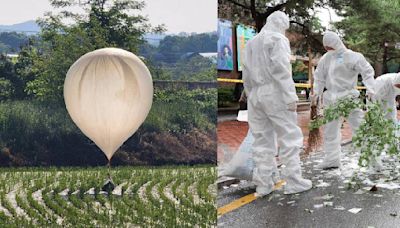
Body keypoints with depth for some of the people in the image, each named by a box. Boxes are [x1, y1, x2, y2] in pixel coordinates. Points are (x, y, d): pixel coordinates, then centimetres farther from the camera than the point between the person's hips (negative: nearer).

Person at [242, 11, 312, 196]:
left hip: (255, 95, 7)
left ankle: (263, 184, 8)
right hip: (274, 93, -7)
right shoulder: (278, 39, -2)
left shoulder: (251, 43, 19)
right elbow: (281, 70, -13)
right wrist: (291, 97, -13)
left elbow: (246, 76, 17)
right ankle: (293, 181, 0)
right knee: (289, 136, 0)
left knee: (262, 140, 7)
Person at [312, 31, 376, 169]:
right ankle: (332, 159, 23)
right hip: (331, 99, 5)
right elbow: (319, 77, 15)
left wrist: (371, 90, -17)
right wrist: (317, 92, 8)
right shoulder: (326, 58, 6)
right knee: (330, 129, 11)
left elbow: (368, 72, -8)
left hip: (348, 97, -5)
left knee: (359, 127, -5)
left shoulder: (352, 57, -9)